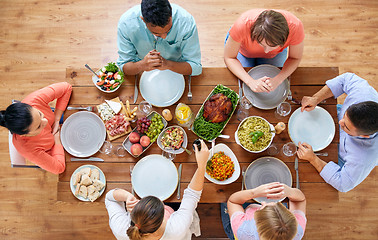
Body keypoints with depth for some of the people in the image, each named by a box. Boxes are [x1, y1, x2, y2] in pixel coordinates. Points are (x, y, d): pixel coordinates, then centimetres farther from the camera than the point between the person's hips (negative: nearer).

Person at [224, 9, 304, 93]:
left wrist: (277, 80, -41)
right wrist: (251, 82, -44)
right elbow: (229, 58, -30)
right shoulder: (243, 24, -45)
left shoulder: (295, 26, -41)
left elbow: (295, 59, -22)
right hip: (243, 52, -1)